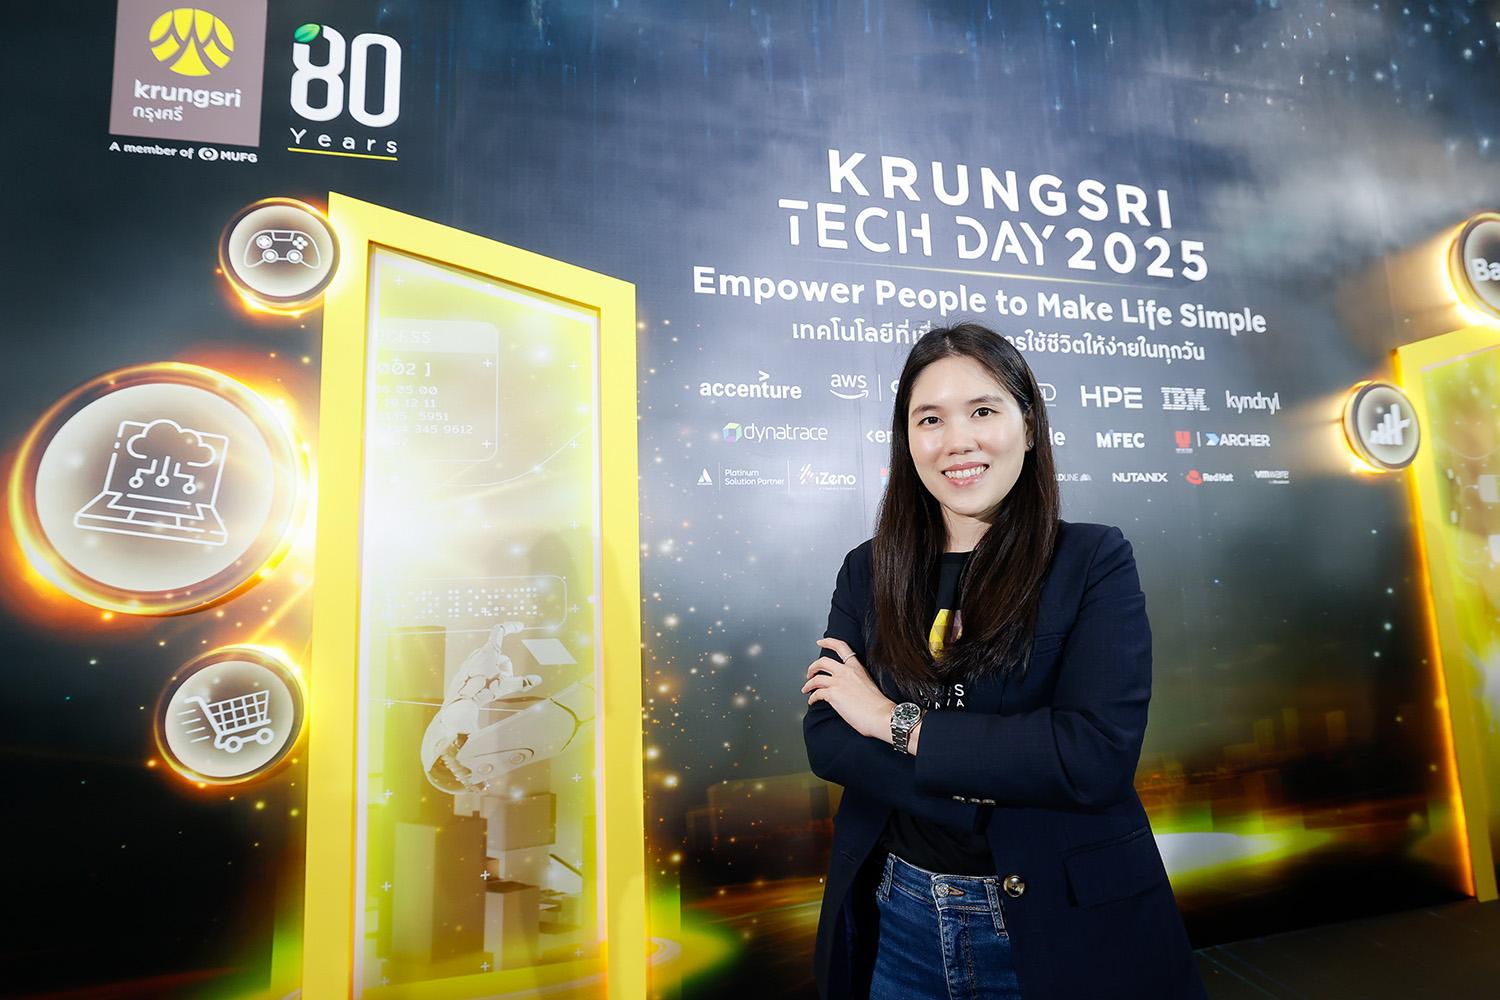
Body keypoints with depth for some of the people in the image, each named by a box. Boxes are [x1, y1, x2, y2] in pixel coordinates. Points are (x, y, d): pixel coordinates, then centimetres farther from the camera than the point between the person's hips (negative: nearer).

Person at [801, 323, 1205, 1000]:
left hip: (1059, 926, -2)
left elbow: (1100, 753, -21)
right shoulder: (867, 572, -1)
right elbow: (824, 738, -8)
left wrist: (899, 722, -16)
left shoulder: (1095, 560, -9)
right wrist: (987, 799, -21)